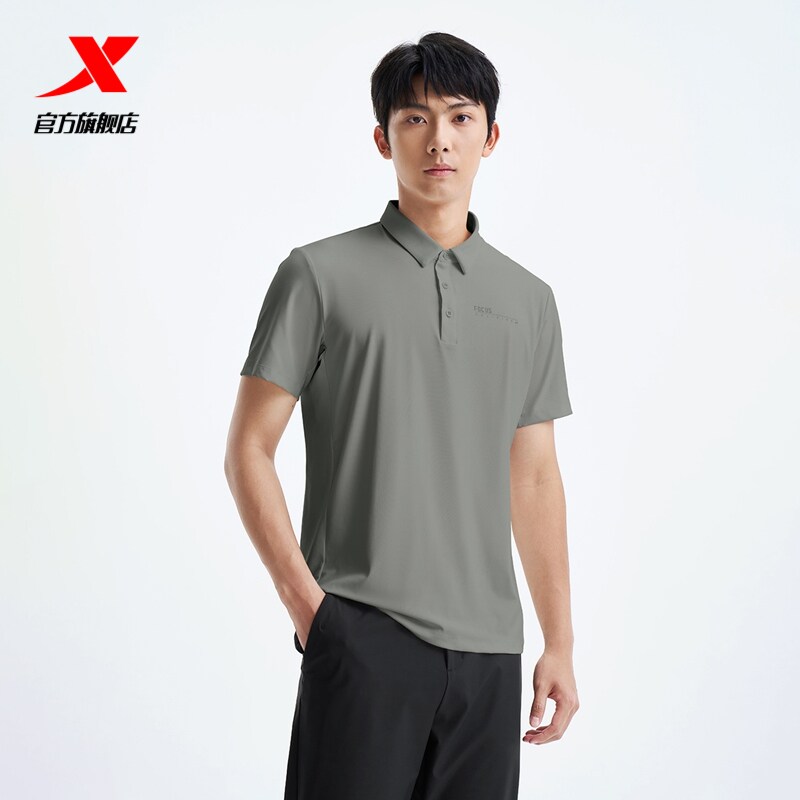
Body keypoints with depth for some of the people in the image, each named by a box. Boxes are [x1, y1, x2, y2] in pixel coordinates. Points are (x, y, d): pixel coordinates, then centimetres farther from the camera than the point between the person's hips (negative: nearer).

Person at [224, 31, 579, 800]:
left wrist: (560, 643, 11)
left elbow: (534, 479, 14)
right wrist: (304, 598, -8)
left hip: (488, 648, 4)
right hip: (363, 635, -4)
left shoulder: (528, 299, 12)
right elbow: (247, 450, 0)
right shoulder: (320, 274, 0)